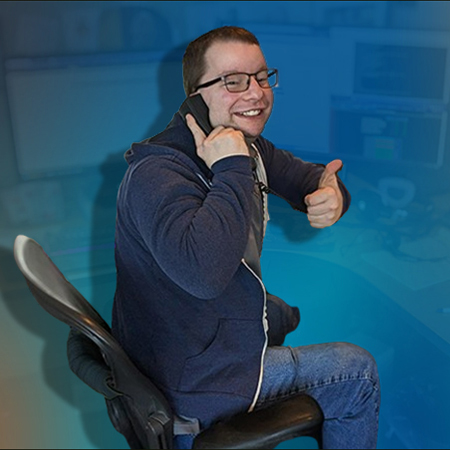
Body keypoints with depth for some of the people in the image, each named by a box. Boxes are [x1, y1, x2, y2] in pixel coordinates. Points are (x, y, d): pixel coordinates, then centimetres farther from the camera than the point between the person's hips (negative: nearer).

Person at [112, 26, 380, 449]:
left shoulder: (247, 146, 0)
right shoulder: (157, 173, -30)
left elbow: (309, 177, 9)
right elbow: (203, 271, -48)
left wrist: (330, 193, -15)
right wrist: (232, 171, -38)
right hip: (187, 380, -9)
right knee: (356, 372, -1)